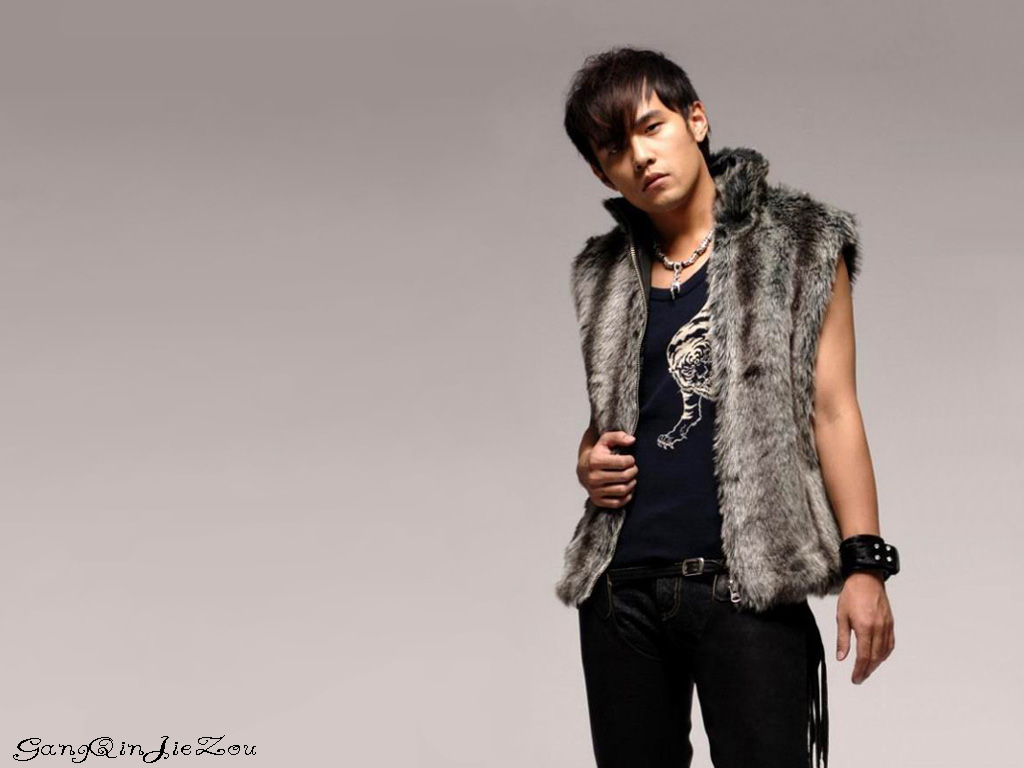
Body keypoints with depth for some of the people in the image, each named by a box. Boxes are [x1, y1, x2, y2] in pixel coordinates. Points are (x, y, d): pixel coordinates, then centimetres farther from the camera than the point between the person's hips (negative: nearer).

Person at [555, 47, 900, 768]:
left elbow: (833, 409, -2)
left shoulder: (799, 246, 3)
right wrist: (588, 460, 1)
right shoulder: (606, 273, 14)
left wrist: (865, 561, -10)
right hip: (621, 586, 4)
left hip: (747, 583, -4)